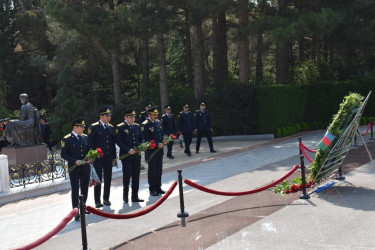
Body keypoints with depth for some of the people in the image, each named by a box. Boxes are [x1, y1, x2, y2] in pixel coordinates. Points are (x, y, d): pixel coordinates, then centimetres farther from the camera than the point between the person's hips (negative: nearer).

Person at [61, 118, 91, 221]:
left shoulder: (85, 137, 9)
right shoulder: (67, 139, -7)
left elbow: (89, 150, 18)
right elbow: (64, 154, -8)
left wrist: (89, 158, -3)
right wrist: (75, 161, -19)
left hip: (85, 167, 5)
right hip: (74, 169, -5)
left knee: (85, 188, 14)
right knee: (75, 189, -6)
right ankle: (76, 211, -2)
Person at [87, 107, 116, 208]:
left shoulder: (111, 128, 12)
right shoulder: (93, 127, -4)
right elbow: (90, 142, -5)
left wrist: (114, 157, 12)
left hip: (109, 157, 5)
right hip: (98, 157, -5)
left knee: (108, 178, 9)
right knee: (98, 179, -1)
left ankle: (106, 198, 21)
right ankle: (97, 201, 4)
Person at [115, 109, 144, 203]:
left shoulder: (137, 126, 13)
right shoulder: (120, 127, -5)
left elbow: (141, 139, 19)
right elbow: (118, 141, -10)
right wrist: (128, 150, -16)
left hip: (136, 155, 5)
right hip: (126, 156, -5)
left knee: (136, 176, 6)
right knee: (127, 175, -7)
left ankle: (135, 196, 14)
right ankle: (125, 195, 10)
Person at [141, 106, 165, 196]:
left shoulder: (158, 122, 10)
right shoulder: (145, 124, -12)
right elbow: (146, 139, -15)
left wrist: (164, 140, -2)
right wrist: (157, 144, -19)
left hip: (160, 150, 7)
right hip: (151, 151, -7)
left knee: (159, 169, 12)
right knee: (152, 170, 2)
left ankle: (158, 187, 23)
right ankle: (152, 189, 11)